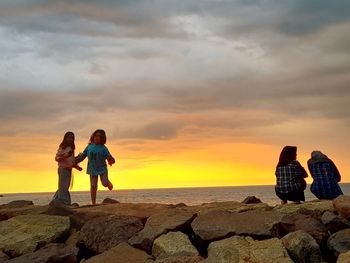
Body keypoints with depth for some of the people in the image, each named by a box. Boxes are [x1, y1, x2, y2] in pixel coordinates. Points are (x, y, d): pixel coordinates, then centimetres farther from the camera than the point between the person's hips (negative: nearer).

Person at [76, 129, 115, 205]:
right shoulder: (89, 146, 1)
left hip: (102, 169, -2)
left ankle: (109, 183, 25)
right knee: (93, 186, 0)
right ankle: (93, 203, 9)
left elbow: (109, 157, -14)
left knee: (105, 183, -14)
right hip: (92, 169, 2)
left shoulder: (103, 148, -7)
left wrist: (111, 161, -36)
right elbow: (82, 155, 8)